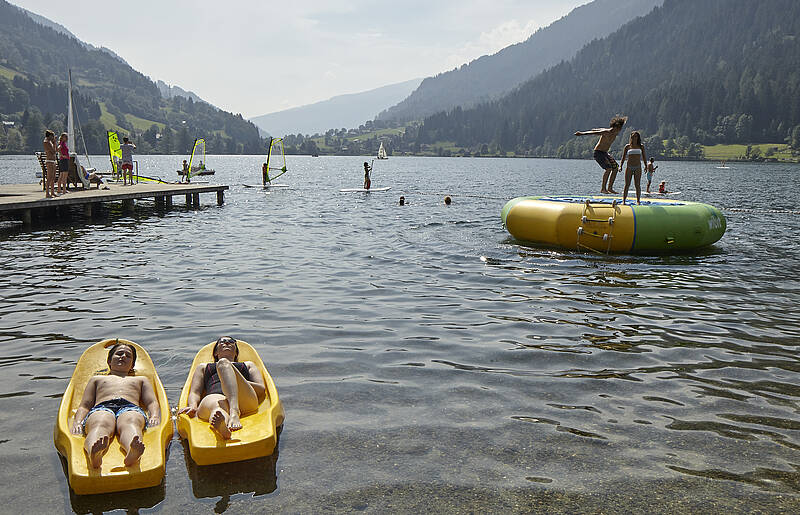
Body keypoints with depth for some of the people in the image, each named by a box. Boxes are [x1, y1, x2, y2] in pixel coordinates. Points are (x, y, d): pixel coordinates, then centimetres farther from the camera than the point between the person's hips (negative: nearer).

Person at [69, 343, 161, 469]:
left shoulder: (141, 380, 41)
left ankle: (132, 453, -73)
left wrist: (154, 417, 0)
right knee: (100, 425, -40)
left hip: (130, 408, 0)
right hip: (101, 408, 0)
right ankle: (93, 454, -72)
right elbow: (84, 406, 27)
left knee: (131, 423, -41)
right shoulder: (96, 379, 41)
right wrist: (77, 422, 3)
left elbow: (152, 403, 24)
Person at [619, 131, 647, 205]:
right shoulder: (627, 146, 8)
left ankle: (638, 201, 3)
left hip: (638, 168, 0)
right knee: (627, 184, -3)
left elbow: (644, 157, 12)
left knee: (637, 185, -2)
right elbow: (623, 157, 7)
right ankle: (623, 201, 0)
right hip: (629, 167, 0)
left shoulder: (641, 147, 10)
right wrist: (620, 166, -5)